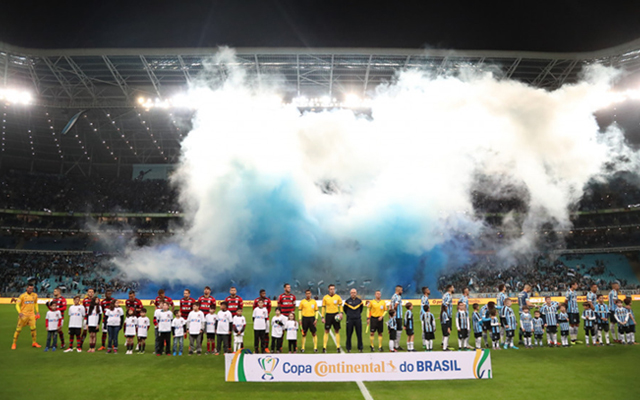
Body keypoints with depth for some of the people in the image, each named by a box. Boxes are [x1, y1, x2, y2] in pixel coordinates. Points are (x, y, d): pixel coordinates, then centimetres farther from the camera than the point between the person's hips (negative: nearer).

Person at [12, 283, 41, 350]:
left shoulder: (35, 295, 6)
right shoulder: (22, 295, -7)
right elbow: (17, 304, -8)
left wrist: (37, 311, 15)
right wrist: (19, 312, -22)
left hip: (31, 315, 3)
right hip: (23, 315, -3)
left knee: (33, 328, -3)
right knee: (18, 329, 2)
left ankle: (34, 343, 10)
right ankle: (14, 343, 15)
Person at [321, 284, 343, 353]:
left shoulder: (338, 297, 2)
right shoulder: (325, 297, 1)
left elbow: (340, 306, 9)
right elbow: (323, 308, 6)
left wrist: (341, 313, -8)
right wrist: (323, 317, 1)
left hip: (335, 315, 0)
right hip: (328, 315, 0)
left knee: (337, 331, 4)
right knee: (326, 331, 0)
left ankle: (338, 347, 10)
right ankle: (324, 347, 4)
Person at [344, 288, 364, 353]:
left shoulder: (359, 301, 5)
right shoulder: (347, 301, 0)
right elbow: (345, 309, 15)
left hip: (358, 319, 1)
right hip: (350, 320, -1)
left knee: (359, 334, 3)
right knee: (349, 335, 2)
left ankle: (360, 348, 14)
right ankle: (348, 348, 12)